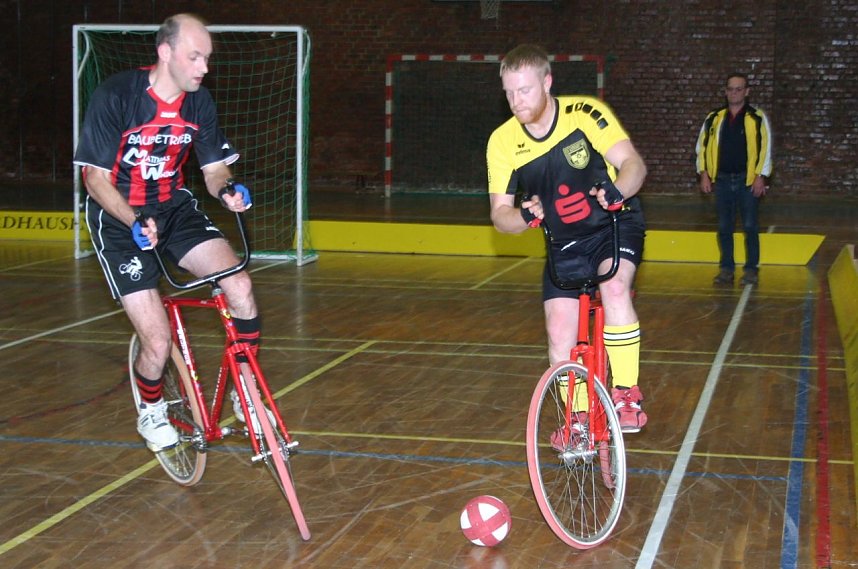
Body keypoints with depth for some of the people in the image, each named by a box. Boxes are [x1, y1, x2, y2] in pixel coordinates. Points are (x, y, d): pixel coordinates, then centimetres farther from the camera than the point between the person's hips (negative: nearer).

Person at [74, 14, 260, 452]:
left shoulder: (198, 101, -3)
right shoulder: (115, 95, -19)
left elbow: (213, 168, 4)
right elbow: (95, 178, -16)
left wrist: (227, 190, -20)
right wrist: (135, 221, -32)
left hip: (173, 207, 5)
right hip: (119, 220, -4)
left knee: (240, 286, -21)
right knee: (158, 342, -12)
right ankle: (150, 412, 21)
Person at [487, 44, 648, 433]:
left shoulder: (585, 113, -21)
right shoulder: (503, 142, -12)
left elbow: (633, 163, -23)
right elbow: (500, 214, -10)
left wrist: (616, 190, -45)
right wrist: (524, 216, -33)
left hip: (615, 225, -3)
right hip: (565, 243, 3)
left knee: (614, 286, -32)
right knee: (559, 335, -3)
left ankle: (626, 393, -18)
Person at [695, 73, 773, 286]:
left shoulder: (757, 118, 1)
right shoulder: (714, 118, 8)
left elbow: (765, 148, -1)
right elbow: (702, 146, 11)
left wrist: (760, 177, -8)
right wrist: (704, 174, 3)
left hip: (748, 180, -3)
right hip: (722, 180, 3)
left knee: (750, 227, -1)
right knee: (724, 227, 6)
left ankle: (751, 269, 7)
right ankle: (726, 268, 14)